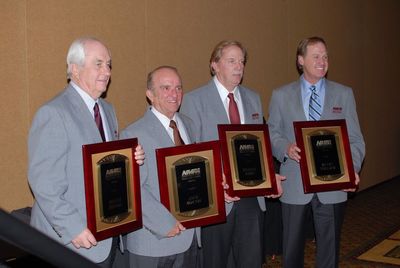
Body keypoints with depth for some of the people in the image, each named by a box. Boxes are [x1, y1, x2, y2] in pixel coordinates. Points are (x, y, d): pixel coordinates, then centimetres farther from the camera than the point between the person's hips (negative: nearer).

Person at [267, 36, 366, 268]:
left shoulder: (344, 94, 5)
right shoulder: (281, 95, 3)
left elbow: (354, 139, 2)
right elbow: (272, 135, 5)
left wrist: (353, 169, -15)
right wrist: (286, 148, -16)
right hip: (294, 186, 0)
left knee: (330, 249, 12)